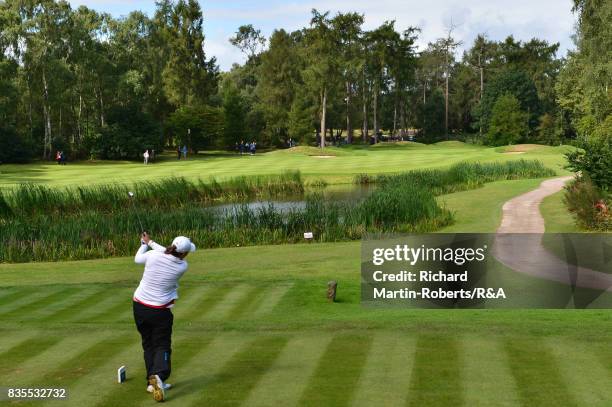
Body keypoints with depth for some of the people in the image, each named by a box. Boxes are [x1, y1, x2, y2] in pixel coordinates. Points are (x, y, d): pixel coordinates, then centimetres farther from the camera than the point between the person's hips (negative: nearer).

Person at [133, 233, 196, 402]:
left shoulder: (153, 255, -12)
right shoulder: (182, 266, -12)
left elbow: (137, 259, 10)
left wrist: (145, 244, 27)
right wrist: (150, 242, 16)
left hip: (139, 306, 3)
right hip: (160, 311, -3)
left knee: (148, 344, 16)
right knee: (162, 345, 5)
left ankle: (152, 382, 13)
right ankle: (158, 375, -23)